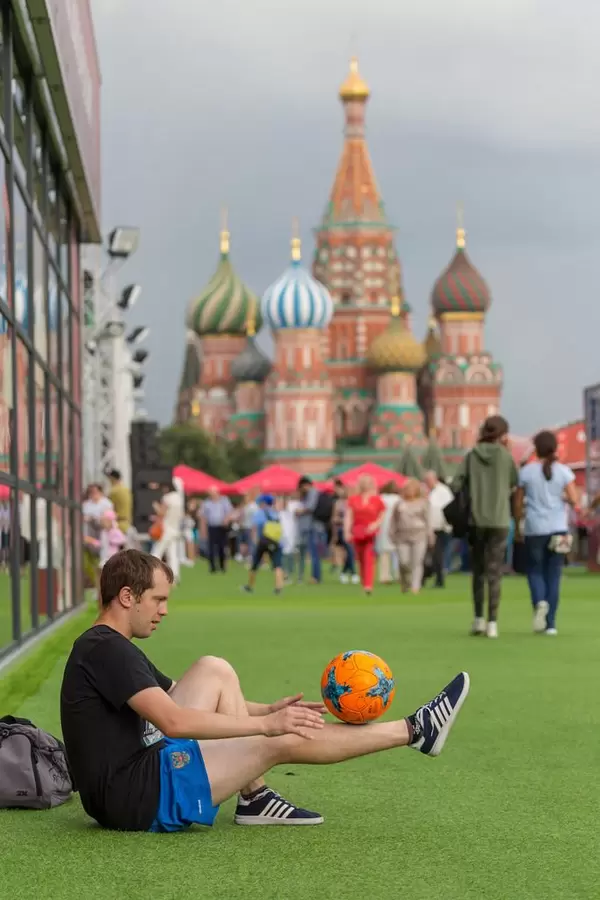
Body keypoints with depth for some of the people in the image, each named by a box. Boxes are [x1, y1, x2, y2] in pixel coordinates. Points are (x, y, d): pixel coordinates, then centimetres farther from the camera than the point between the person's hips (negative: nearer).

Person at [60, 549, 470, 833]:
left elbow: (176, 703, 22)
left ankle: (255, 799, 6)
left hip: (139, 770, 10)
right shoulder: (105, 649, -17)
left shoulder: (115, 648, 16)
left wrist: (269, 709, 13)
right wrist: (265, 724, -23)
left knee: (214, 672, 10)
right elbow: (174, 721, -27)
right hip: (138, 799, -10)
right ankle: (415, 731, 4)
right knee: (283, 740, -9)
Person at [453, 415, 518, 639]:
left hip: (476, 520, 2)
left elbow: (455, 484, -4)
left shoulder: (472, 455, 1)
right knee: (494, 572, 1)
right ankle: (492, 623, -4)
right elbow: (515, 484, 7)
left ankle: (478, 619, 13)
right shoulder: (505, 455, -4)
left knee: (478, 570, 15)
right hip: (499, 520, -2)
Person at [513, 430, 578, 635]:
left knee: (534, 570, 13)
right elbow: (574, 500, -9)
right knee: (553, 575, 8)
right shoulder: (563, 471, -1)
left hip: (535, 529, -1)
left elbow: (518, 503, 2)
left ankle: (540, 602, -18)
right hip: (558, 529, 1)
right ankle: (550, 623, 5)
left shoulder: (526, 472, -1)